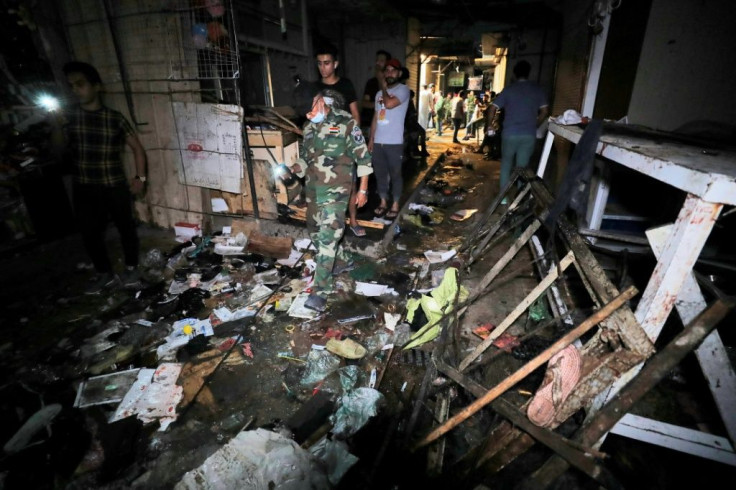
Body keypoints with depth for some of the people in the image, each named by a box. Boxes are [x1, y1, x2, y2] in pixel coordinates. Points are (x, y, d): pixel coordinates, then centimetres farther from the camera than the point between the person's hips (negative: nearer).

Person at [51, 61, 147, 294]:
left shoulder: (115, 118, -2)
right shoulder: (68, 116, 4)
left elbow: (137, 148, 4)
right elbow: (59, 148, 1)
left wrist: (140, 177, -2)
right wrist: (56, 126, -17)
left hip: (115, 187, -3)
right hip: (84, 190, 3)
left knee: (126, 228, 8)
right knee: (90, 234, 9)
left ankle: (131, 268, 27)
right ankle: (105, 274, 26)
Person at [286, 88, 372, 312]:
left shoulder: (346, 124, -7)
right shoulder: (309, 126, 11)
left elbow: (363, 158, -5)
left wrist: (363, 190, -6)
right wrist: (291, 169, -2)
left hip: (335, 190, -7)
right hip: (313, 188, 8)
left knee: (328, 236, -12)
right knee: (315, 231, 16)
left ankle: (320, 291, -9)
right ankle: (341, 262, 40)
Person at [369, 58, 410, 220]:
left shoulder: (403, 89, -4)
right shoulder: (380, 93, 15)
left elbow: (389, 104, -22)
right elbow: (376, 117, 17)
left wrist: (383, 86, -4)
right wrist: (371, 139, 11)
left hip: (394, 142, -6)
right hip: (378, 141, 6)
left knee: (395, 174, 3)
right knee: (380, 174, 11)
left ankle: (395, 205, 14)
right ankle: (383, 202, 24)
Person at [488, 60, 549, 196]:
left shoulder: (509, 89, 1)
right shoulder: (537, 89, 7)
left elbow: (493, 108, -4)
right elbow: (545, 111, 7)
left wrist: (489, 125, 8)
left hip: (510, 133, -1)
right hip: (529, 134, 1)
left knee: (506, 164, 13)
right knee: (522, 166, 9)